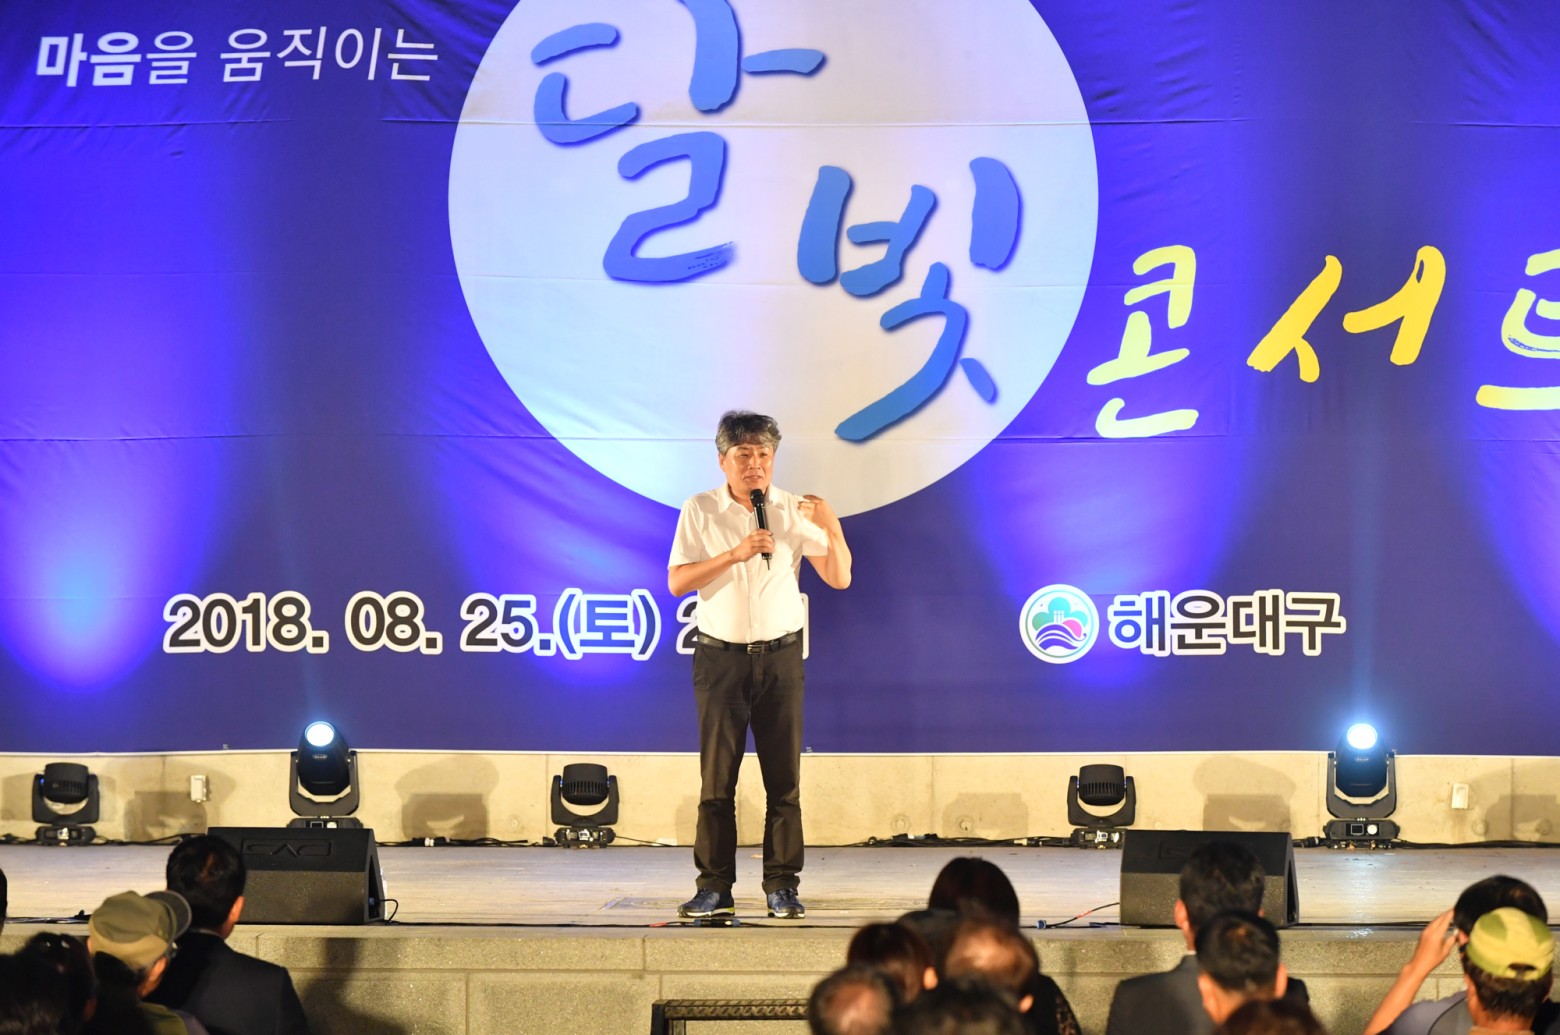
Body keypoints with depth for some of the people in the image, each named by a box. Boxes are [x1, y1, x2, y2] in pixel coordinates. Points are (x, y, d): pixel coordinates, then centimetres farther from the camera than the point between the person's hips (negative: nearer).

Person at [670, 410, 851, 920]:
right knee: (717, 779, -1)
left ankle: (782, 887, 4)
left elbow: (839, 578, 1)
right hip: (720, 657, -1)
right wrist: (735, 554, -17)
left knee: (784, 778, 0)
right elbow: (677, 582, -6)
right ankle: (714, 888, 4)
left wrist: (832, 530, -16)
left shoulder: (795, 511, 3)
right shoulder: (700, 511, 2)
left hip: (780, 656, 1)